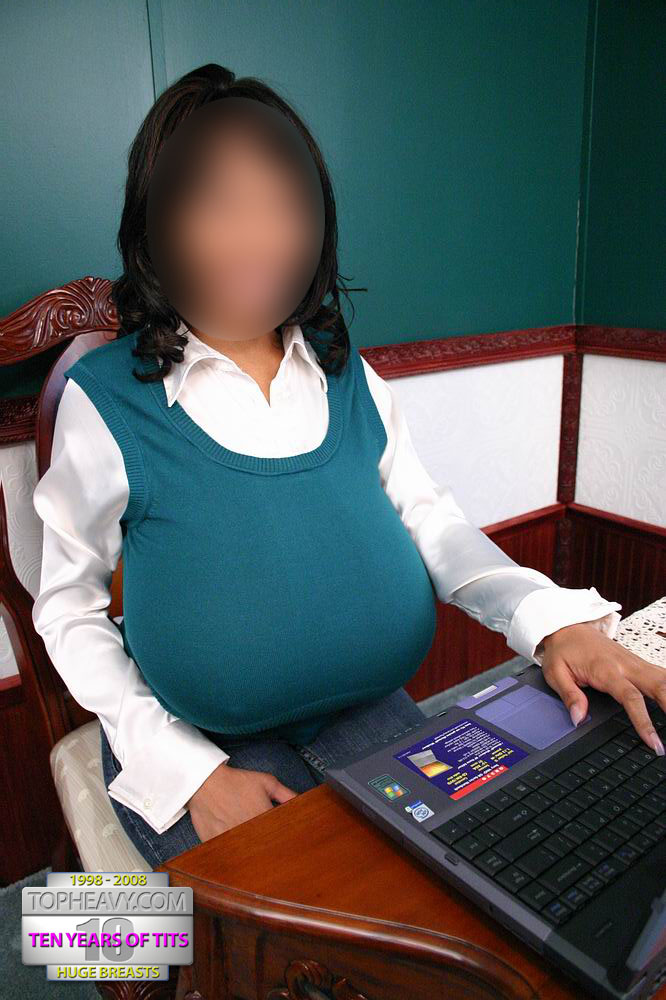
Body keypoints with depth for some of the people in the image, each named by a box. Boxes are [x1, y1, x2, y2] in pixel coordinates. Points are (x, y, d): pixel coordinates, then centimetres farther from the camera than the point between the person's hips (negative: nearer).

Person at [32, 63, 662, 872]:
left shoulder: (348, 374, 0)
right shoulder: (107, 398, -12)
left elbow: (430, 519, 1)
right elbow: (68, 608, -5)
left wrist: (552, 620, -16)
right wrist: (189, 771, -14)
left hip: (366, 709, 4)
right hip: (194, 738, -3)